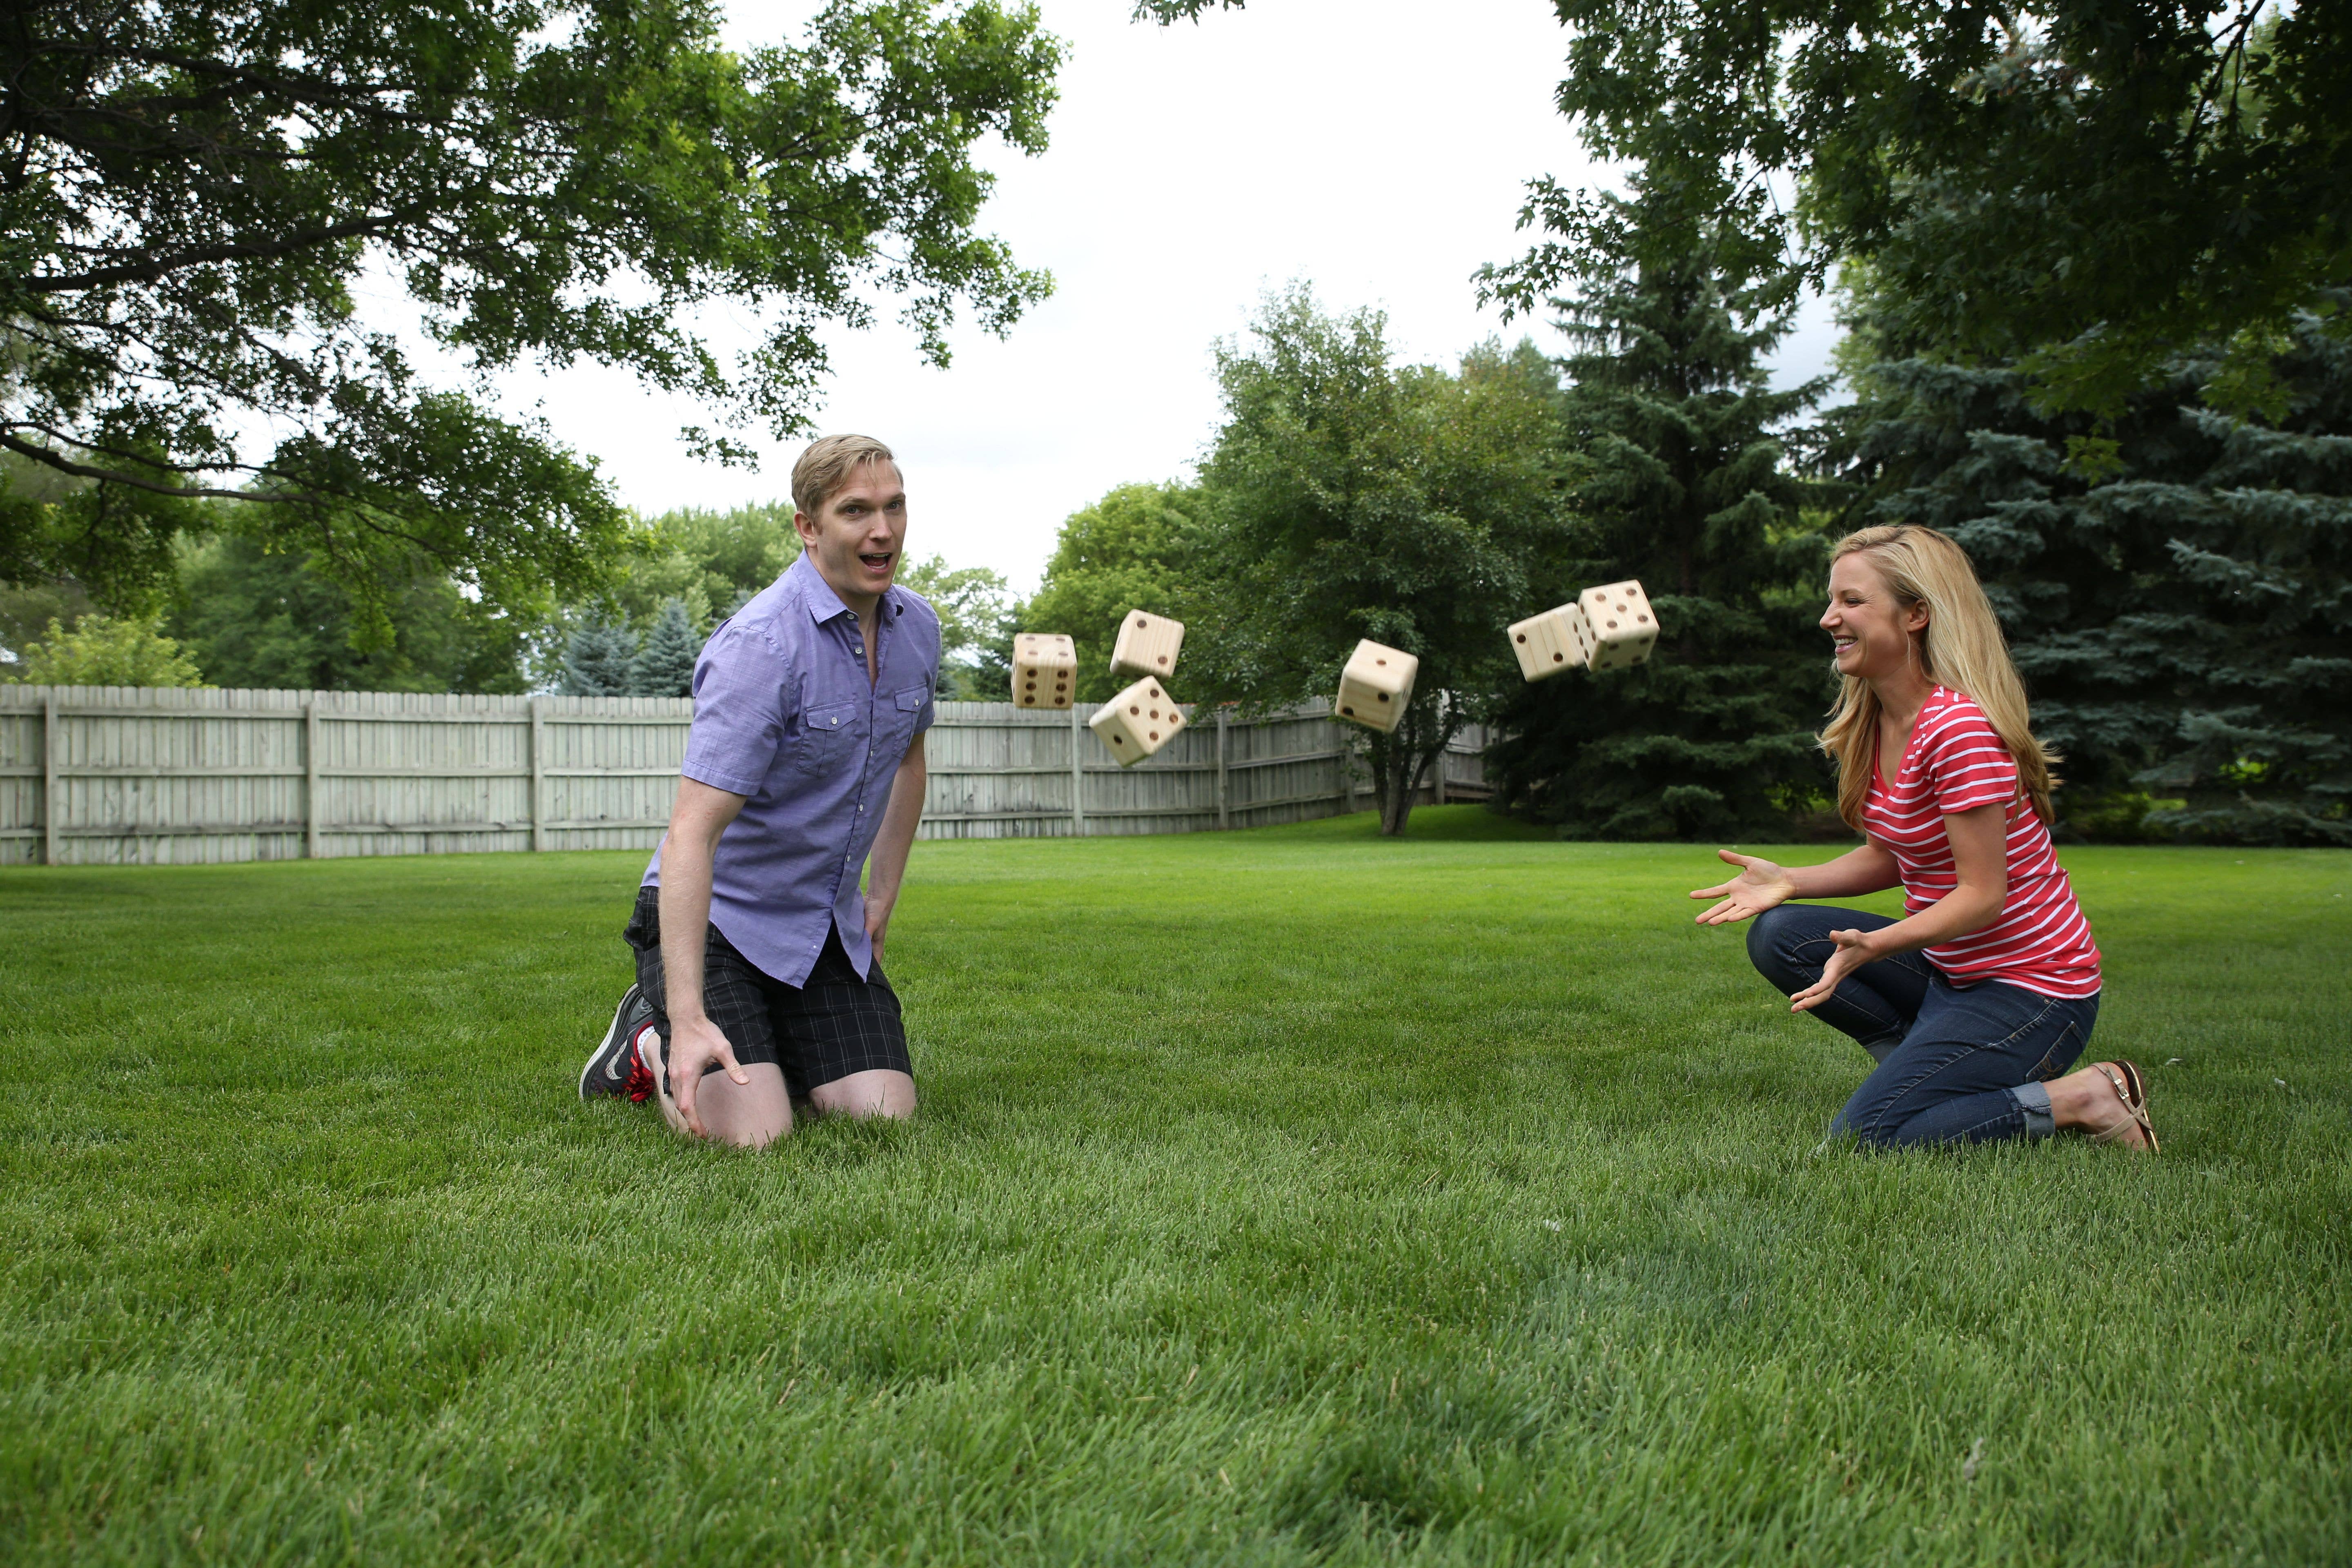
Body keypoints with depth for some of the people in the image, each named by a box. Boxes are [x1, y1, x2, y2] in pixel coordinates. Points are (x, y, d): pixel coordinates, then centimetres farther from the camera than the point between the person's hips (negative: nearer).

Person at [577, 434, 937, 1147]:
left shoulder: (917, 627, 0)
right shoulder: (761, 646, -25)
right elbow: (692, 833, -31)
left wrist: (881, 899, 16)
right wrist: (689, 1016, -37)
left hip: (827, 925, 7)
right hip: (717, 911, -6)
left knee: (884, 1112, -8)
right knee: (753, 1131, -21)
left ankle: (766, 1048, 21)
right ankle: (656, 1042, 11)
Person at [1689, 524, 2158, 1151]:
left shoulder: (1960, 726, -25)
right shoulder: (1875, 722, 3)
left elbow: (1983, 894, -23)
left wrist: (1873, 946, -35)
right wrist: (1789, 881, -4)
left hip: (2030, 992, -9)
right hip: (1951, 968, 9)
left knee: (1866, 1135, -16)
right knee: (1778, 937, -2)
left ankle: (2079, 1097, -3)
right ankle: (1929, 1064, 4)